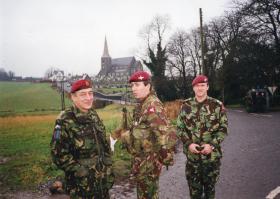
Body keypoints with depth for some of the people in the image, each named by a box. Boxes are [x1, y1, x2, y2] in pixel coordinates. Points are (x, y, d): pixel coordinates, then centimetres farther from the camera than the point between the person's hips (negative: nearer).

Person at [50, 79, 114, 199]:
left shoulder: (94, 116, 6)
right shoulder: (65, 121, -16)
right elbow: (58, 153, -17)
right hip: (81, 184, -6)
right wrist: (80, 171, -18)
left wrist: (109, 170, 10)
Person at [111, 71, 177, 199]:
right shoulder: (142, 105, 8)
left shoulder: (153, 106, -23)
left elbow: (167, 134, -29)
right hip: (142, 159, 9)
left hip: (149, 161, -9)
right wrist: (122, 135, 20)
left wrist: (165, 158, -23)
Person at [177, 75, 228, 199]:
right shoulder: (186, 106, 1)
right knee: (194, 188, 11)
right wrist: (188, 143, -12)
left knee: (210, 186, 15)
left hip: (212, 155, -1)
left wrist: (212, 145, -15)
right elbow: (180, 128, 3)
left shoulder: (217, 106, -3)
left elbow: (223, 128, -2)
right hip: (192, 155, 1)